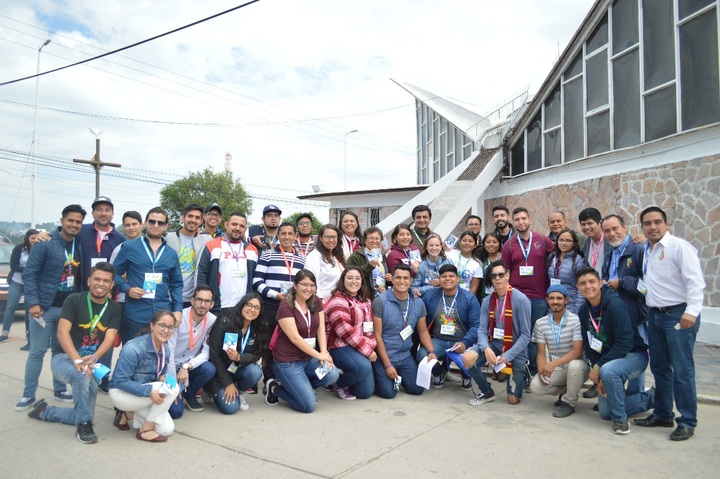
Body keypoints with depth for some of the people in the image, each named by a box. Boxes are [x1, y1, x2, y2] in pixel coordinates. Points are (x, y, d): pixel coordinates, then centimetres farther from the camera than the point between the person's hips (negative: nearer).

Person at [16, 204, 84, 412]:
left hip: (69, 308, 5)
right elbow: (29, 274, -12)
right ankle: (28, 394, 14)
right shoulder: (46, 243, -10)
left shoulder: (80, 245, 6)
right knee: (37, 351, 2)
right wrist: (33, 303, -18)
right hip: (45, 307, -4)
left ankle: (60, 389, 25)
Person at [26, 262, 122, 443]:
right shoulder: (74, 300, -10)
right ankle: (84, 425, -17)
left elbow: (110, 338, -13)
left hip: (92, 361, 5)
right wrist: (77, 360, -33)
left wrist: (93, 358, -33)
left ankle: (44, 411, 29)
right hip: (64, 357, -5)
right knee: (82, 376, -37)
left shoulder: (115, 309, -1)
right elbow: (62, 333, -19)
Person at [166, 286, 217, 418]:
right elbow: (169, 352, -20)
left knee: (209, 369, -29)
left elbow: (207, 352, -12)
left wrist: (187, 366, -28)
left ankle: (189, 394, 1)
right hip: (172, 366, -3)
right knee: (175, 411, -17)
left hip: (191, 367, 3)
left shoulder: (212, 321, -12)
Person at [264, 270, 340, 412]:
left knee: (333, 375, -21)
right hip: (288, 361, -6)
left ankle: (298, 386, 8)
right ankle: (275, 388, 14)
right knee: (308, 405, -13)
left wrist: (324, 353, -13)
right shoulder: (285, 307, -15)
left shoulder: (316, 302, 4)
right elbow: (295, 338, -19)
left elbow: (321, 329, 2)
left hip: (310, 357, 6)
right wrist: (319, 355, -19)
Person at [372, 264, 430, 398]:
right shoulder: (380, 301, -16)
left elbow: (423, 331, 9)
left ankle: (398, 376, 28)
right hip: (384, 355, -5)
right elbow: (377, 335, -14)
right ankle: (376, 376, 19)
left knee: (417, 389, 0)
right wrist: (387, 365, -15)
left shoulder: (418, 303, -1)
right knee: (389, 392, -12)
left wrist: (431, 352, -9)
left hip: (405, 356, 5)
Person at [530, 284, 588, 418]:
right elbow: (541, 353, 0)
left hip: (575, 365, -3)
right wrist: (541, 371, -21)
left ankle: (568, 403, -10)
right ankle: (566, 391, 11)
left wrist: (553, 363, -33)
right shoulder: (540, 323, -2)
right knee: (536, 386, -22)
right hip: (554, 368, 3)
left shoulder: (576, 321, -14)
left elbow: (577, 352, -22)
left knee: (574, 365, -38)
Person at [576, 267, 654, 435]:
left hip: (633, 355, -7)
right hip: (606, 359, 7)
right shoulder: (583, 311, -3)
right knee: (605, 413, 8)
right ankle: (650, 398, 30)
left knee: (607, 370, -40)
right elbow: (589, 347, 1)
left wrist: (599, 367, -24)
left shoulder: (615, 305, -23)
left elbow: (625, 343, -27)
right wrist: (597, 378, -7)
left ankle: (620, 419, -17)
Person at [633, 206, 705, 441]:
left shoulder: (679, 247, -11)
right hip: (655, 314, 7)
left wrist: (692, 311, -29)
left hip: (678, 314, -7)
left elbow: (696, 281, -18)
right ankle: (662, 414, 28)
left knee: (682, 370, -3)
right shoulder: (646, 250, 11)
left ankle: (687, 422, 10)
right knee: (659, 368, 15)